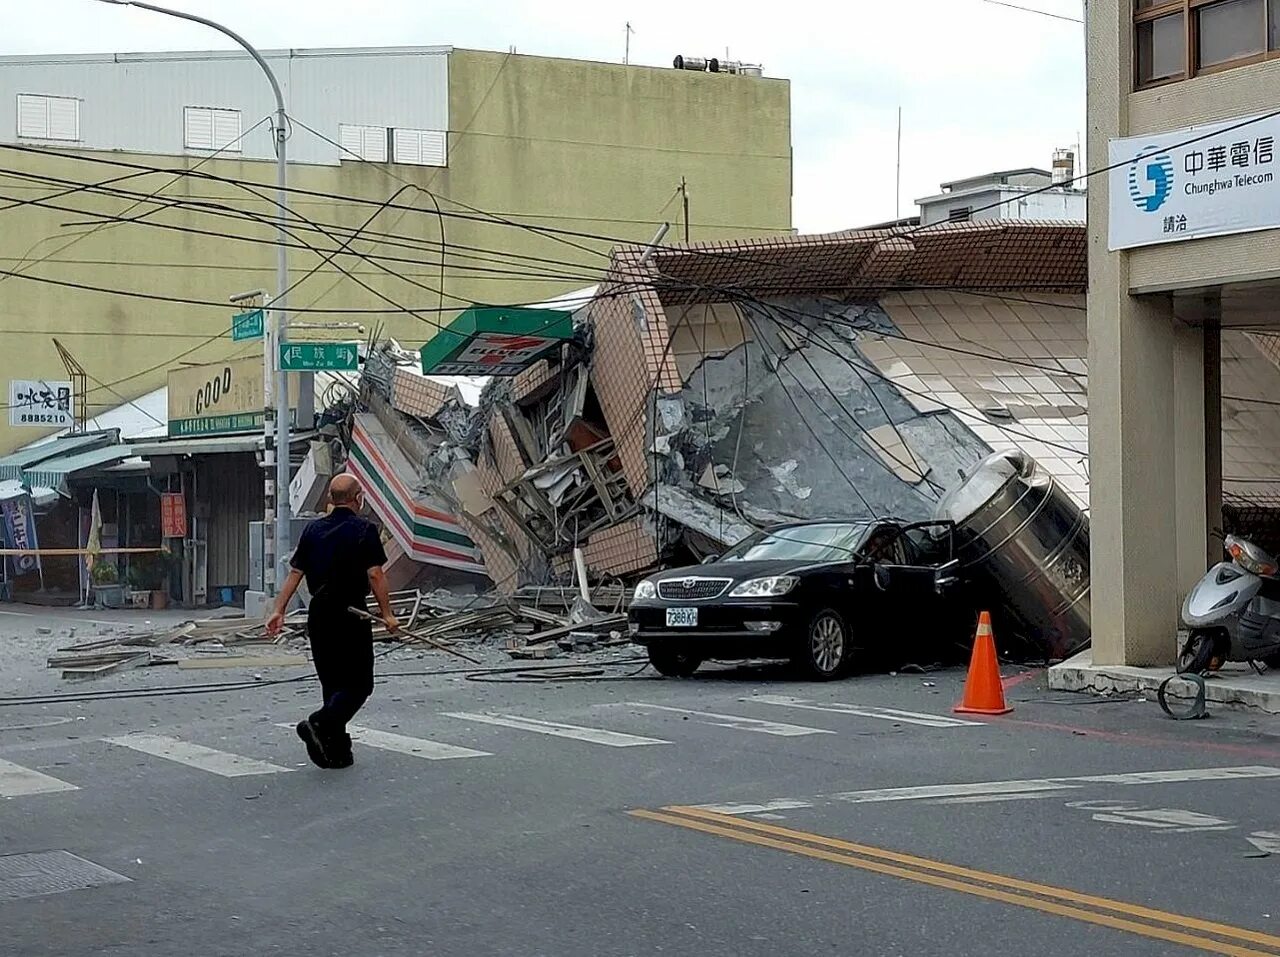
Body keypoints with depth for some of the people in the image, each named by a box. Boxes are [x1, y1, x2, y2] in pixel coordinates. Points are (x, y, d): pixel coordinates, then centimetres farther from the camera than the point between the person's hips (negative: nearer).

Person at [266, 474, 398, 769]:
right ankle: (319, 723, -22)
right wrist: (387, 614, -8)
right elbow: (375, 574, -13)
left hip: (318, 615, 6)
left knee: (333, 684, 13)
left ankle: (337, 751, 14)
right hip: (351, 615, -6)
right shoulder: (364, 529, -7)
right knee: (358, 684, -1)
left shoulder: (313, 529, 9)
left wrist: (279, 610, 9)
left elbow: (295, 573, 8)